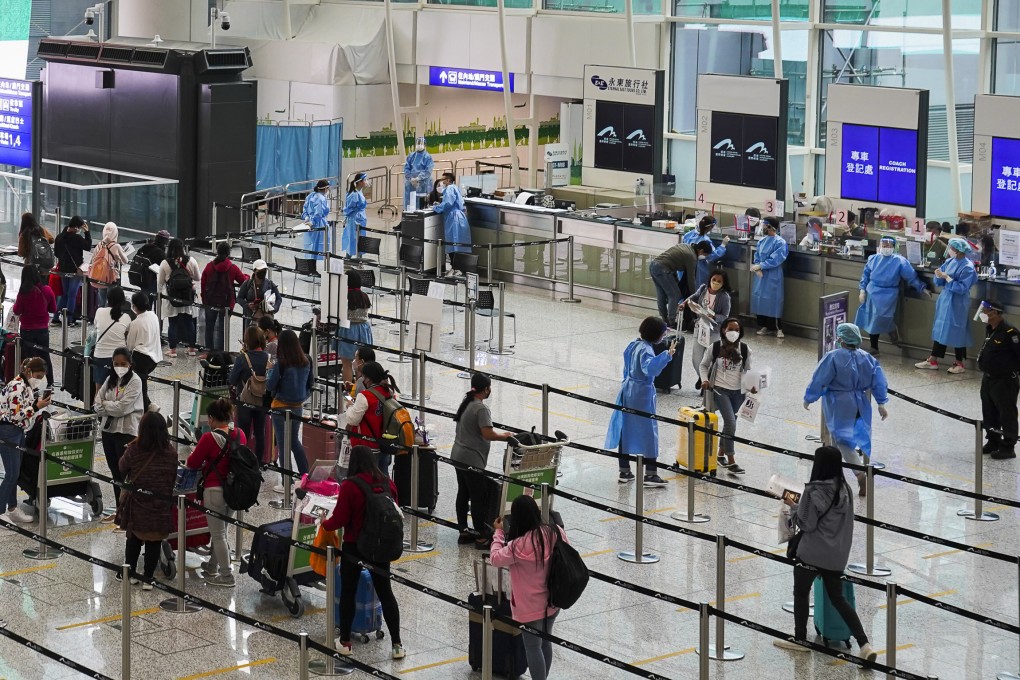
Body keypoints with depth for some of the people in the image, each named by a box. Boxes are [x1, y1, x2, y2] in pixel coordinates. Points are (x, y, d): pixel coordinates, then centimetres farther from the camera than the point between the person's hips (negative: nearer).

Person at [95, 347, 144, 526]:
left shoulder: (134, 381, -10)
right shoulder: (111, 379, 10)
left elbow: (122, 407, -19)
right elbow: (97, 405, 5)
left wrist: (106, 404, -5)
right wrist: (112, 409, -13)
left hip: (127, 432, -7)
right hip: (109, 429, 7)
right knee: (115, 472, 15)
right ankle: (119, 510, 25)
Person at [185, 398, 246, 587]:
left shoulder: (209, 438, -18)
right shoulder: (240, 434, -1)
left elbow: (192, 464, -9)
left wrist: (194, 455, 14)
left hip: (215, 490, -6)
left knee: (218, 534, 4)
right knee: (220, 530, 22)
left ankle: (227, 576, 8)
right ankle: (212, 566, 35)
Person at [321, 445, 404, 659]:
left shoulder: (350, 486, -18)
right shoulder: (387, 483, -3)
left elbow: (339, 519, -15)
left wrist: (325, 524, 6)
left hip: (354, 546, -4)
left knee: (348, 592, 13)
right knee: (385, 592, 12)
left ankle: (345, 642, 20)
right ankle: (396, 644, 12)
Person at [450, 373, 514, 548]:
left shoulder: (466, 403, 11)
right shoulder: (481, 408, -19)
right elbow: (488, 434, -24)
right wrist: (504, 436, -9)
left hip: (458, 456, 10)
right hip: (472, 460, -10)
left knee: (463, 494, 16)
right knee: (479, 497, -4)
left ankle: (463, 531, 24)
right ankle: (482, 536, -1)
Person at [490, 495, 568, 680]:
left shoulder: (520, 546, -30)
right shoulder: (556, 532, -11)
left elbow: (496, 559, -16)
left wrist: (499, 533, -4)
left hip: (531, 606, -7)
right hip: (553, 600, 7)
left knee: (533, 647, 7)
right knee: (545, 642, 22)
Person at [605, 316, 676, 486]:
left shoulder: (634, 345, 7)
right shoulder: (646, 349, -19)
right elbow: (649, 367, -36)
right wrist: (667, 355, -43)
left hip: (628, 390, 9)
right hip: (642, 394, -9)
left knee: (626, 430, 11)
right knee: (649, 431, -2)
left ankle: (624, 471, 18)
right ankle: (650, 474, -2)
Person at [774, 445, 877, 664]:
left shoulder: (814, 491, -18)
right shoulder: (844, 489, 2)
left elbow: (806, 524, -15)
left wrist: (793, 506, 2)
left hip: (812, 553, -6)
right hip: (836, 555, 6)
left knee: (800, 593, 16)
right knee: (838, 598, 13)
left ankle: (800, 639, 27)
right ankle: (864, 644, 1)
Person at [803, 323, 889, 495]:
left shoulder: (833, 358, -18)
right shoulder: (867, 358, -3)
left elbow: (818, 381, -13)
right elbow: (878, 381, -1)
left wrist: (808, 399, 0)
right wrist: (881, 404, 5)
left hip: (838, 406, -6)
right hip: (859, 404, 6)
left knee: (842, 439, 0)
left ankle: (860, 472, -17)